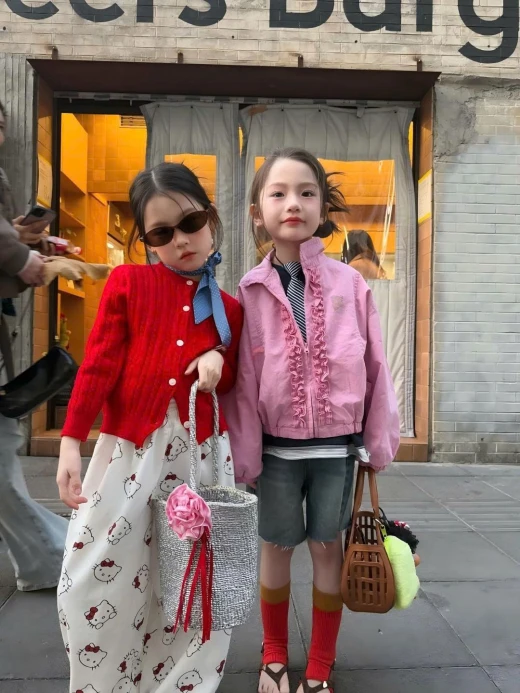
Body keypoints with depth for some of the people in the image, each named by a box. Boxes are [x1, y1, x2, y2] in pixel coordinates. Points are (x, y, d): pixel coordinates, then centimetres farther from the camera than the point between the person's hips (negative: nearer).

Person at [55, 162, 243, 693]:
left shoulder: (228, 308, 8)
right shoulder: (127, 283, -1)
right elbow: (98, 366, -4)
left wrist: (220, 362, -6)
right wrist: (70, 443, -10)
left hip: (201, 454, 3)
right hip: (127, 450, -2)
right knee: (93, 585, 4)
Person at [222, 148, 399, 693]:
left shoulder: (349, 283, -4)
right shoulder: (252, 290, -4)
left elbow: (375, 367, 0)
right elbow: (244, 380, -3)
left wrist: (376, 444, 2)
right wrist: (245, 455, -2)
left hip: (336, 445, 0)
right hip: (278, 446, 0)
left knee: (327, 547, 12)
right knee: (277, 545, 14)